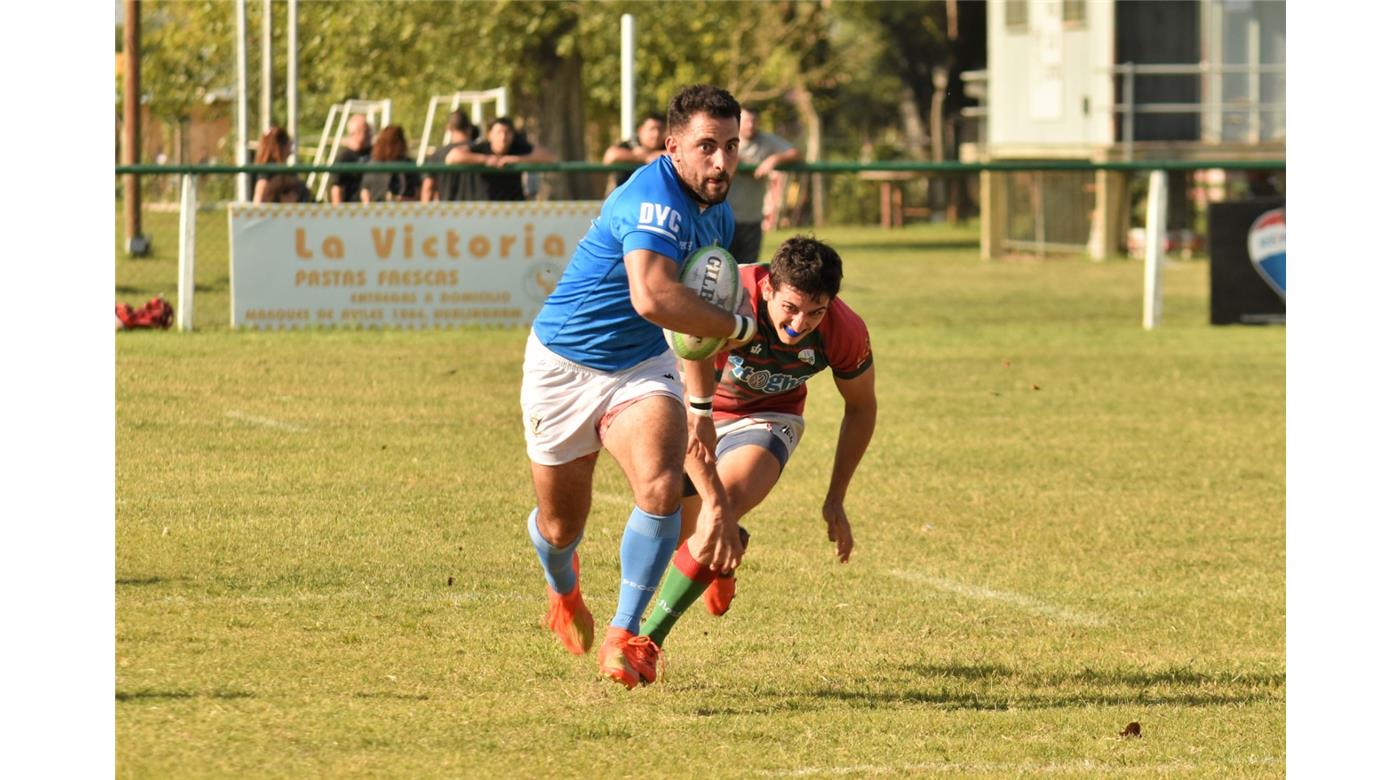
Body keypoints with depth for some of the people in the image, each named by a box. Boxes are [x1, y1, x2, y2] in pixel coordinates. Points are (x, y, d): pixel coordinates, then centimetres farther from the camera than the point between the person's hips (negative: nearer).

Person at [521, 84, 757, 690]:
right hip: (562, 366, -5)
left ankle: (624, 639, -13)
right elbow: (652, 298, -45)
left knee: (661, 486, -24)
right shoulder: (655, 202, -28)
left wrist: (700, 406, 21)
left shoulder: (717, 218, 2)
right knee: (561, 524, 12)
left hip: (640, 368, 5)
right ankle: (563, 589, 50)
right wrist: (738, 326, -29)